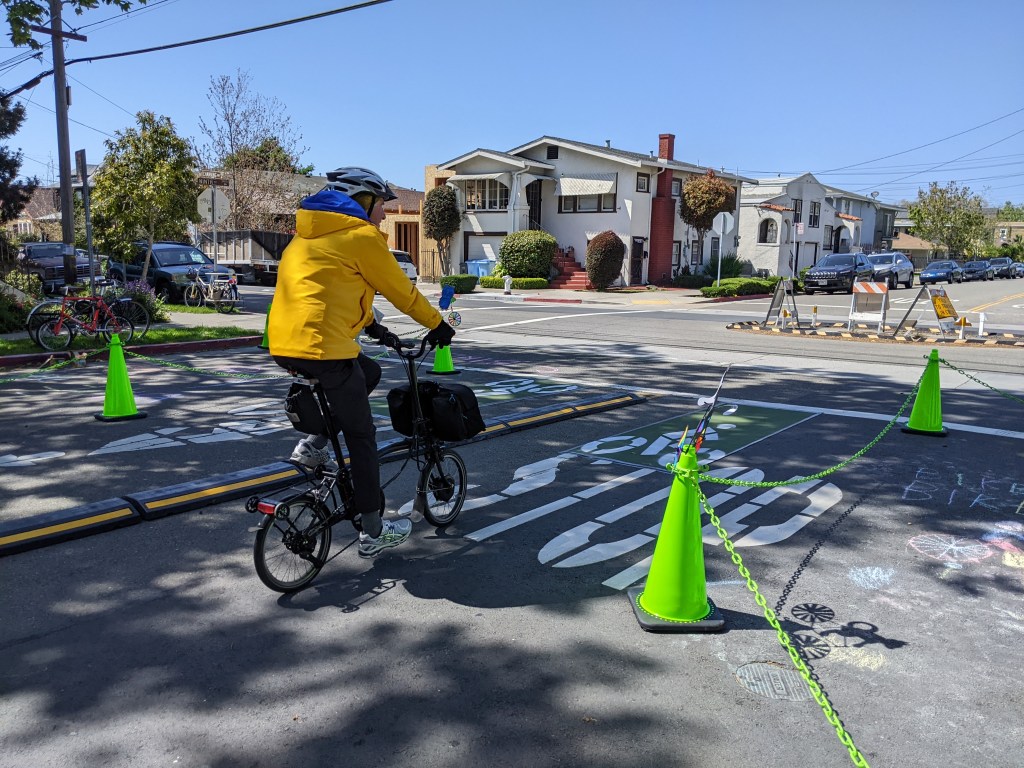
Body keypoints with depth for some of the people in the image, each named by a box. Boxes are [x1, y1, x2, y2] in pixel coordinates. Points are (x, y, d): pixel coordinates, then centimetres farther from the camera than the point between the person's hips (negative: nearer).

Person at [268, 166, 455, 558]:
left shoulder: (312, 233, 22)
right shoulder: (361, 236, -4)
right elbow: (401, 290, 2)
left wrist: (370, 324, 39)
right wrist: (438, 325, 16)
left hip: (283, 344, 8)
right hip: (323, 346, -8)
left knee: (369, 372, 28)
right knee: (361, 436, 4)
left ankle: (313, 443, 15)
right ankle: (373, 532, 12)